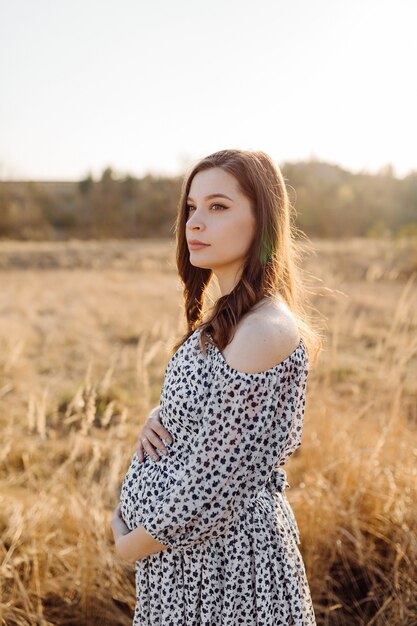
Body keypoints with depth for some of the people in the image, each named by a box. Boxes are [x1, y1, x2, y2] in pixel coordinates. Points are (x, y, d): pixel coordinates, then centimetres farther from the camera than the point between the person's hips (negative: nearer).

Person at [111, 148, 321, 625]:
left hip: (221, 550, -8)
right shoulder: (226, 317, 3)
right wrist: (157, 419, -4)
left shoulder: (267, 331, -25)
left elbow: (218, 483, -24)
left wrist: (130, 544, -11)